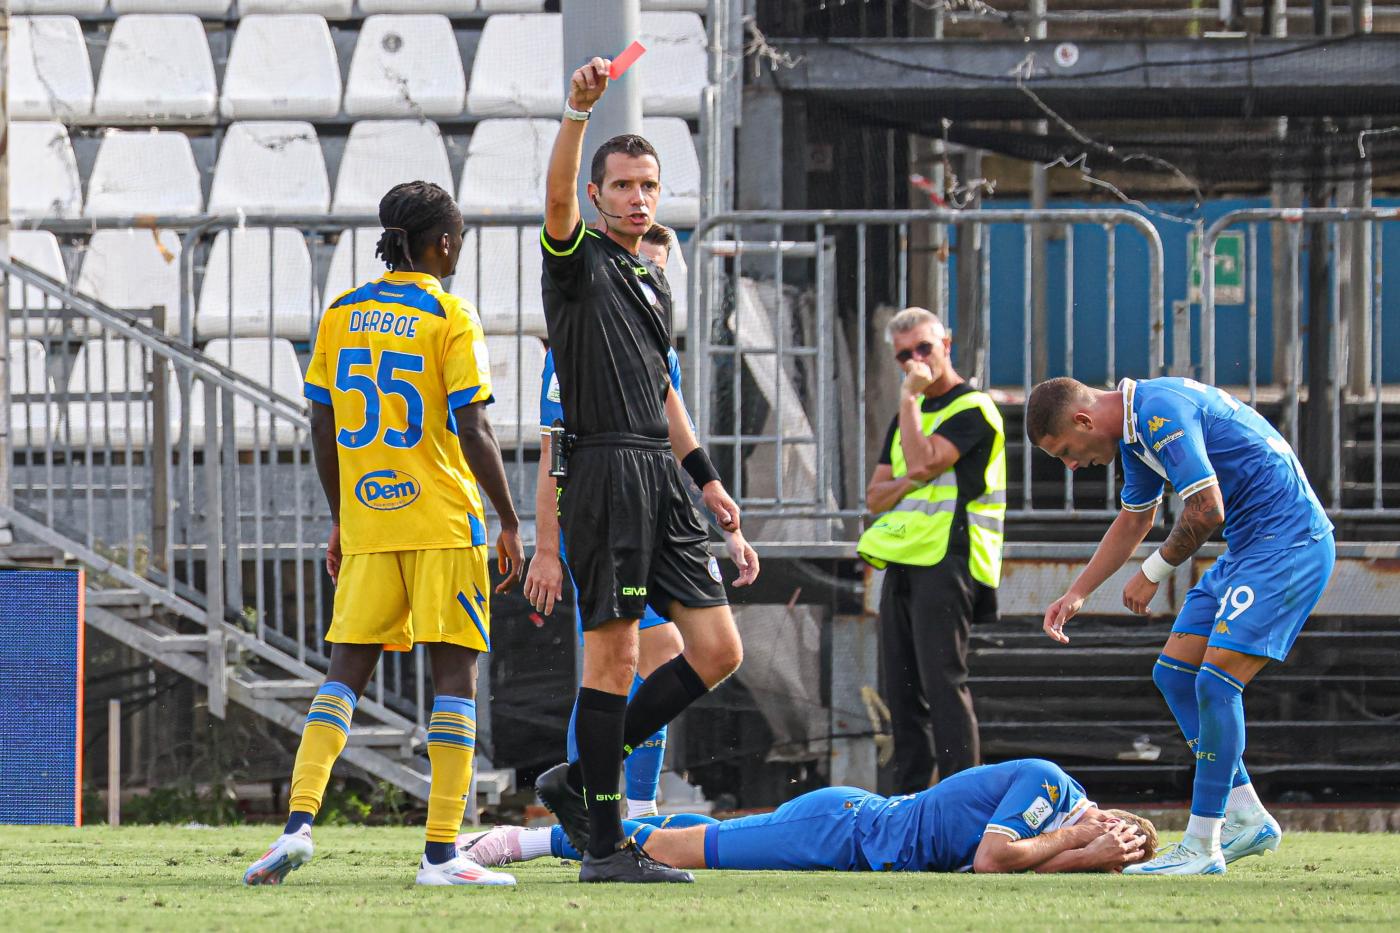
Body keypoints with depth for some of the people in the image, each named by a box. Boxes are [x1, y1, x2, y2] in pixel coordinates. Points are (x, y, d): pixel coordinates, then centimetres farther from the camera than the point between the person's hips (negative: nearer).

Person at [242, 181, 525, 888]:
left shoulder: (341, 315, 8)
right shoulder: (450, 319, -7)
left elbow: (322, 430, 10)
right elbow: (473, 433, -11)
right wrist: (509, 523, -3)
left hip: (366, 522, 4)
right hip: (444, 523, -4)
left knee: (346, 669, 7)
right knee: (454, 672, 1)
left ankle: (298, 823, -11)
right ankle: (441, 850, -4)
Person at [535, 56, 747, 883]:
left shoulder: (655, 281, 21)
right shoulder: (579, 259, -1)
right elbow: (558, 197, -23)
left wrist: (706, 477, 25)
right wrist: (578, 114, -36)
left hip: (661, 474, 8)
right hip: (604, 468, -8)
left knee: (718, 650, 3)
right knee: (613, 654, -7)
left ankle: (582, 780, 12)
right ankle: (605, 844, -2)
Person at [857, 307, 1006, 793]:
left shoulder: (974, 410, -6)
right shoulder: (909, 415, 21)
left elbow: (923, 462, -20)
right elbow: (875, 496, 16)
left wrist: (909, 397, -10)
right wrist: (907, 483, -5)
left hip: (948, 562, -9)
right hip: (902, 564, 9)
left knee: (942, 681, -15)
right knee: (901, 689, 7)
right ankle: (910, 794, 11)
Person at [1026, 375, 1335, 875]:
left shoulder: (1162, 412, -20)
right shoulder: (1135, 426, 13)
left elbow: (1206, 511, -24)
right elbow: (1134, 520, 29)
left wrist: (1153, 573, -8)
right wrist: (1076, 594, 26)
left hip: (1287, 543, -10)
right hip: (1246, 548, 10)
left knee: (1216, 680, -16)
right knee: (1174, 673, 9)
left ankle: (1201, 847, -12)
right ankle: (1246, 818, 15)